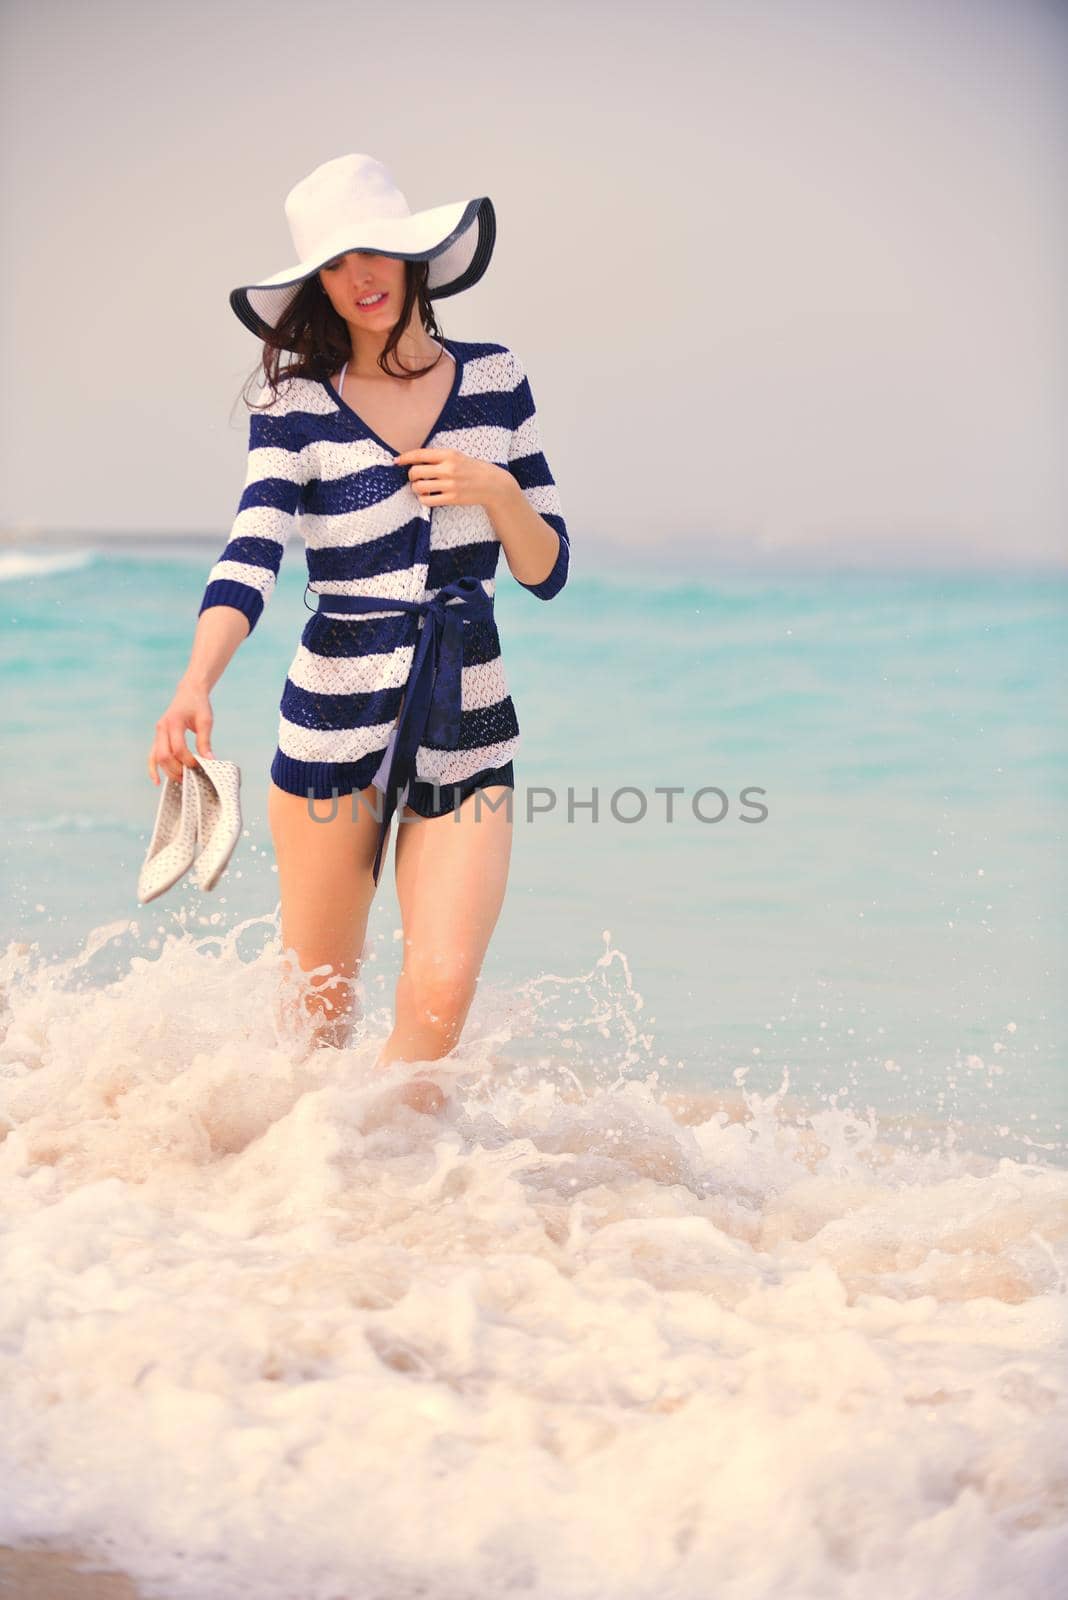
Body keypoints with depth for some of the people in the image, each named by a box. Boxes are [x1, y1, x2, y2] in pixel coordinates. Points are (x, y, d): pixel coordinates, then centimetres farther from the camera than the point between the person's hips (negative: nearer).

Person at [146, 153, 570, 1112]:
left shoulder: (495, 381, 7)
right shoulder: (296, 409, -1)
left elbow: (549, 571, 9)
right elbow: (250, 563, -16)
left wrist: (495, 490, -11)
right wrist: (196, 687, -34)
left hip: (467, 728, 2)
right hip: (336, 720, -1)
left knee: (439, 1000, -14)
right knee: (319, 1013, 6)